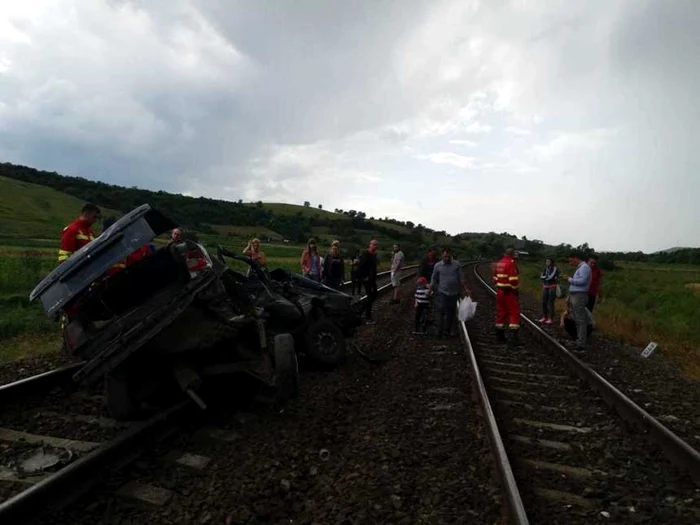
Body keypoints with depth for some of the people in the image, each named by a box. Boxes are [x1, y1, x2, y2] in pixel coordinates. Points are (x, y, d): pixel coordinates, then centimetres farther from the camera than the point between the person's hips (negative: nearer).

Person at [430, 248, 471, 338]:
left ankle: (447, 331, 19)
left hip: (454, 293, 2)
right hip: (441, 292, -2)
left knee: (451, 313, 8)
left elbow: (461, 278, 8)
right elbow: (434, 280, 10)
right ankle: (440, 331, -8)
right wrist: (430, 290, 6)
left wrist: (465, 289, 4)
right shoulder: (437, 265, 3)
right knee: (440, 311, -11)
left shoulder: (457, 265, 4)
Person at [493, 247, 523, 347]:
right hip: (510, 292, -8)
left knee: (501, 313, 14)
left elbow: (495, 277, 15)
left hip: (500, 291, 8)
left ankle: (500, 336, 22)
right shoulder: (511, 262, -15)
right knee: (514, 314, -4)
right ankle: (513, 339, -9)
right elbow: (513, 279, -22)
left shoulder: (499, 262, 11)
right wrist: (516, 290, -10)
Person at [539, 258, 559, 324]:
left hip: (552, 287, -6)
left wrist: (545, 277, -2)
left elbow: (551, 277, -16)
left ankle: (551, 319, -5)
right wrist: (548, 277, -10)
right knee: (544, 302, 6)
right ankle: (544, 317, 15)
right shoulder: (545, 269, 11)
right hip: (545, 287, 6)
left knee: (550, 303, -8)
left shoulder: (555, 268, -6)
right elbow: (541, 276, 1)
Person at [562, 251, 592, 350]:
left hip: (579, 296, -10)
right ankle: (578, 339, 25)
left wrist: (570, 279, -14)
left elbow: (582, 281, -24)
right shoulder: (580, 268, 18)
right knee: (576, 319, 16)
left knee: (580, 320, -8)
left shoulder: (584, 267, -12)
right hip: (574, 296, 10)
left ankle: (581, 344, -6)